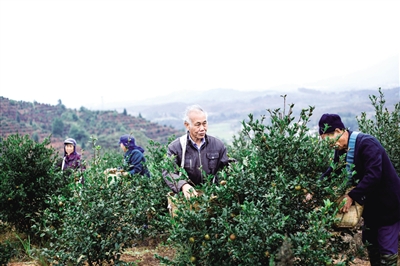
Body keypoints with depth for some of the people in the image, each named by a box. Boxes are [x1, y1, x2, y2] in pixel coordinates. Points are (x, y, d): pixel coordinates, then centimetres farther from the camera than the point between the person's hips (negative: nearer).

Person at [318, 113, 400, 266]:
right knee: (369, 242, 18)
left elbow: (373, 176, -34)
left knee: (386, 250, -4)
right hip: (371, 202, 9)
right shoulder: (342, 149, 0)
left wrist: (352, 196, -32)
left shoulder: (367, 143, -25)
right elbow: (331, 172, 8)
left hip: (387, 203, -9)